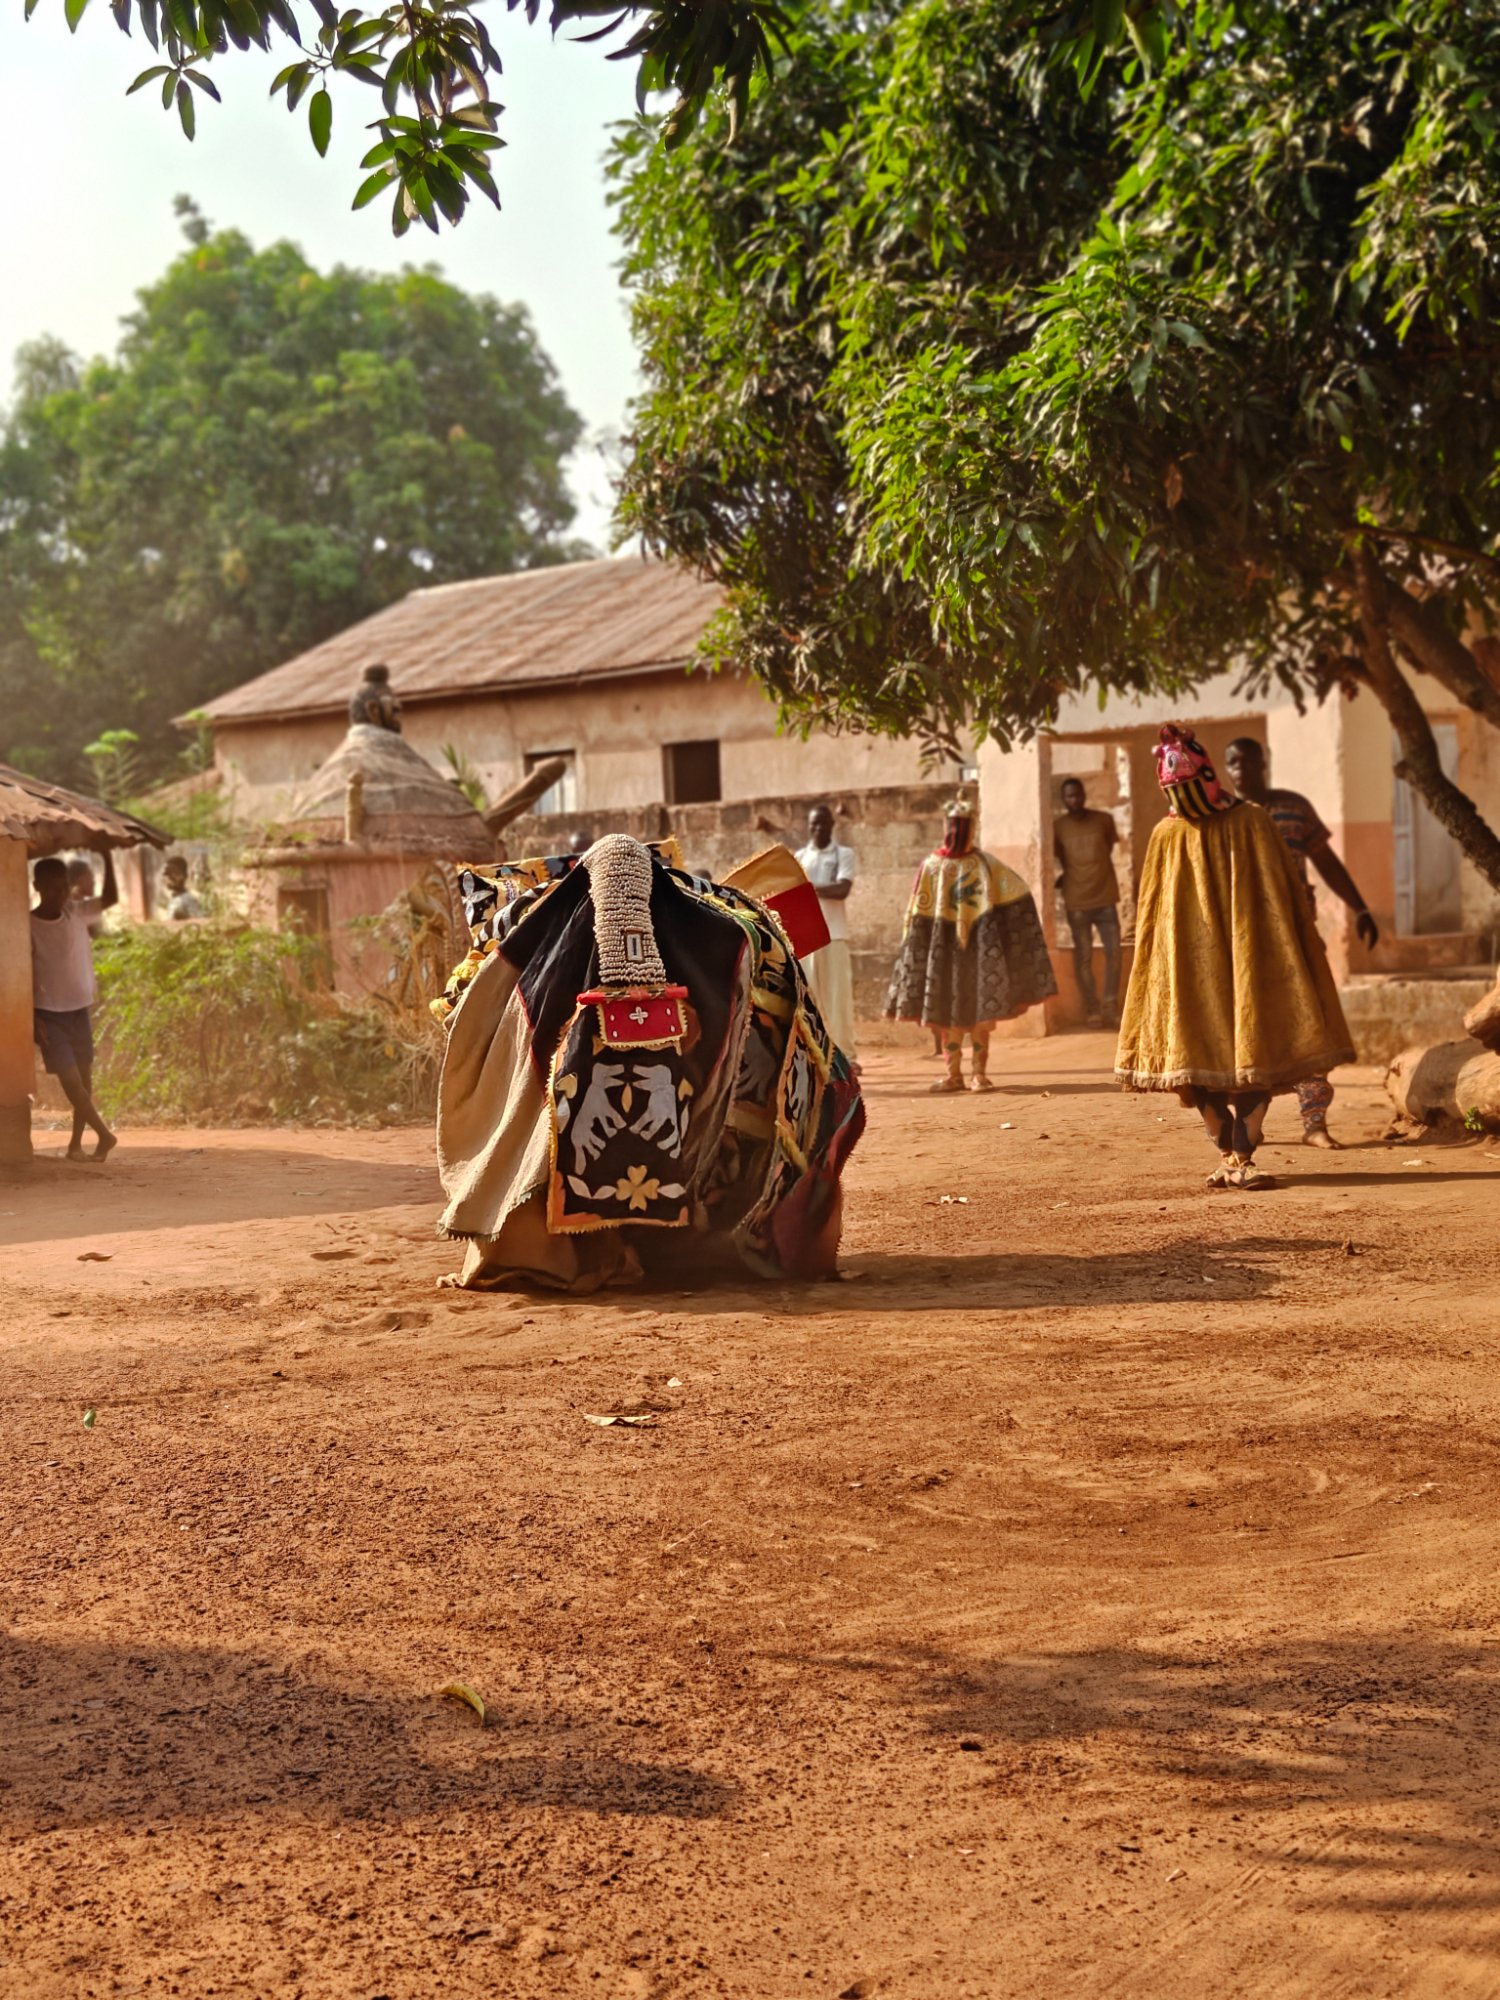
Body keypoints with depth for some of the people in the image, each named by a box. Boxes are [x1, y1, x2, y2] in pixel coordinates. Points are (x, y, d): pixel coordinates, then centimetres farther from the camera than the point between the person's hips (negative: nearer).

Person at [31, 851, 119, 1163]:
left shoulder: (77, 912, 0)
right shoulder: (29, 926, -11)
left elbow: (111, 898, -8)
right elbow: (27, 975, -10)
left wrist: (106, 856, -19)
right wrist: (34, 1017, -15)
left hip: (79, 1010, 4)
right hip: (49, 1014, -4)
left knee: (84, 1081, 7)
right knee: (71, 1080, -10)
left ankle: (76, 1143, 17)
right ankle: (104, 1136, -2)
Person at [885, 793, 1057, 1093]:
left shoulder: (985, 864, 2)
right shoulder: (932, 867, 4)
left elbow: (1019, 897, -2)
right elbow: (917, 916, 3)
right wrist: (912, 951, -2)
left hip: (978, 947, -1)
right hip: (945, 947, 1)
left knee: (981, 1011, -2)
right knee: (947, 1012, 4)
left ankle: (980, 1073, 4)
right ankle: (953, 1074, 12)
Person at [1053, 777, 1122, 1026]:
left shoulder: (1104, 820, 0)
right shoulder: (1057, 827, -3)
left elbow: (1107, 851, 9)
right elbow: (1055, 859, 7)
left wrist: (1068, 877, 7)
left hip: (1105, 897, 1)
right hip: (1077, 901, -1)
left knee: (1114, 952, -1)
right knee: (1084, 956, 2)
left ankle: (1111, 1007, 8)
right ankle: (1091, 1008, 10)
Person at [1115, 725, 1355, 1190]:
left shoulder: (1251, 825, -2)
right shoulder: (1167, 836, 4)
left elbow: (1282, 900, -1)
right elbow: (1150, 912, 9)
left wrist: (1287, 956, -4)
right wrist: (1154, 964, 6)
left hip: (1247, 964, -2)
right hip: (1190, 969, 2)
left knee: (1253, 1058, -6)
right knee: (1201, 1064, 1)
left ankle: (1242, 1160, -5)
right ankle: (1228, 1155, 12)